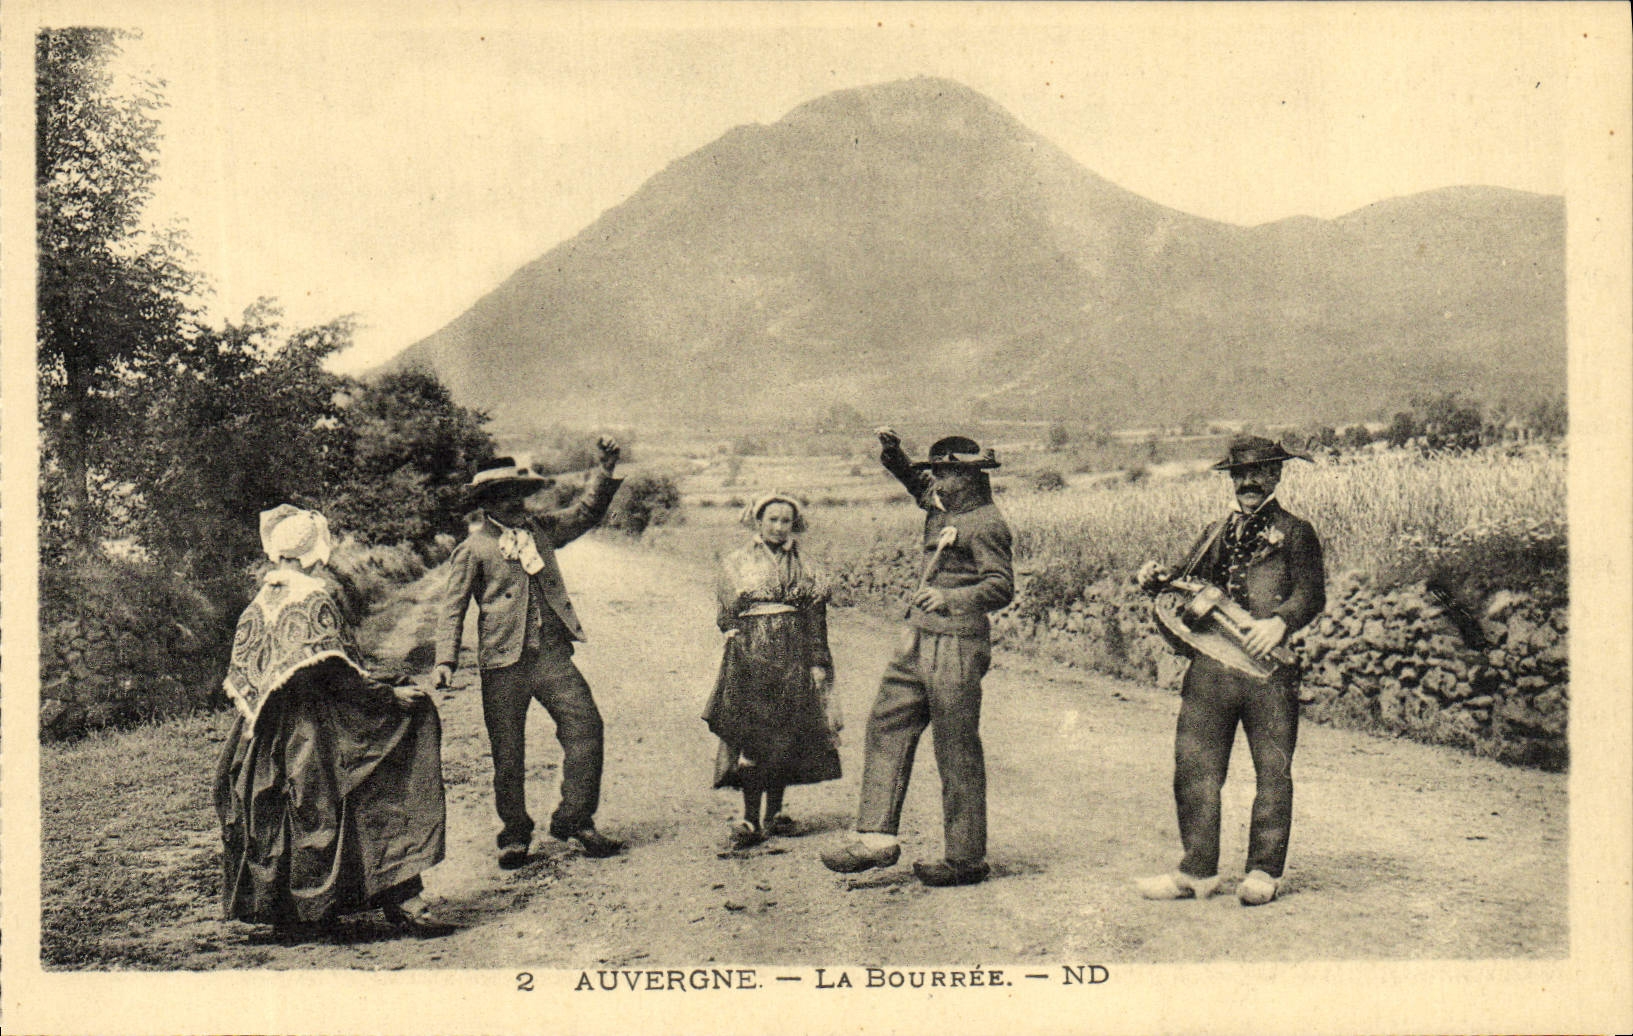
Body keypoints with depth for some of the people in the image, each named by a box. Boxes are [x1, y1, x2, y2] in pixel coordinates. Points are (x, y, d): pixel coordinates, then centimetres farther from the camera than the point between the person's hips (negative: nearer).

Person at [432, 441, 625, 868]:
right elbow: (452, 608, 1)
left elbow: (586, 512, 22)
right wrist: (445, 660, -9)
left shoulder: (540, 529, 13)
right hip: (503, 661, -4)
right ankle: (515, 835, 21)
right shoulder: (472, 549, 0)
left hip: (552, 655, 4)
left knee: (585, 724, -6)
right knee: (507, 752, 4)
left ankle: (574, 819, 7)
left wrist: (605, 471, 8)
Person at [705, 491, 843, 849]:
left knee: (786, 736, 5)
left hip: (793, 656, 3)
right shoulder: (735, 563, 8)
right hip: (750, 658, -3)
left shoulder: (802, 566, 13)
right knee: (752, 737, -9)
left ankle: (775, 815, 18)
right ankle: (750, 821, -5)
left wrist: (818, 662, 5)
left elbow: (815, 618, 10)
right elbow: (727, 616, 7)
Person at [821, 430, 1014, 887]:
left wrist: (952, 598, -30)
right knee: (887, 726, 7)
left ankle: (967, 858, 9)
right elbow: (910, 478, 29)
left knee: (957, 752, -2)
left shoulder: (986, 524, -11)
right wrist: (891, 452, 11)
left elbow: (1002, 587, -18)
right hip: (919, 639, 9)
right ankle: (877, 837, 11)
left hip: (956, 645, -9)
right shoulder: (942, 508, 14)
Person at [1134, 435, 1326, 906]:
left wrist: (1280, 621, -24)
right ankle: (1198, 871, 10)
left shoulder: (1295, 532, 6)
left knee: (1272, 770, 2)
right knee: (1194, 766, 2)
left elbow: (1311, 593, -6)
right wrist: (1159, 581, 2)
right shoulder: (1216, 533, 21)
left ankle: (1264, 872, 14)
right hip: (1210, 664, 4)